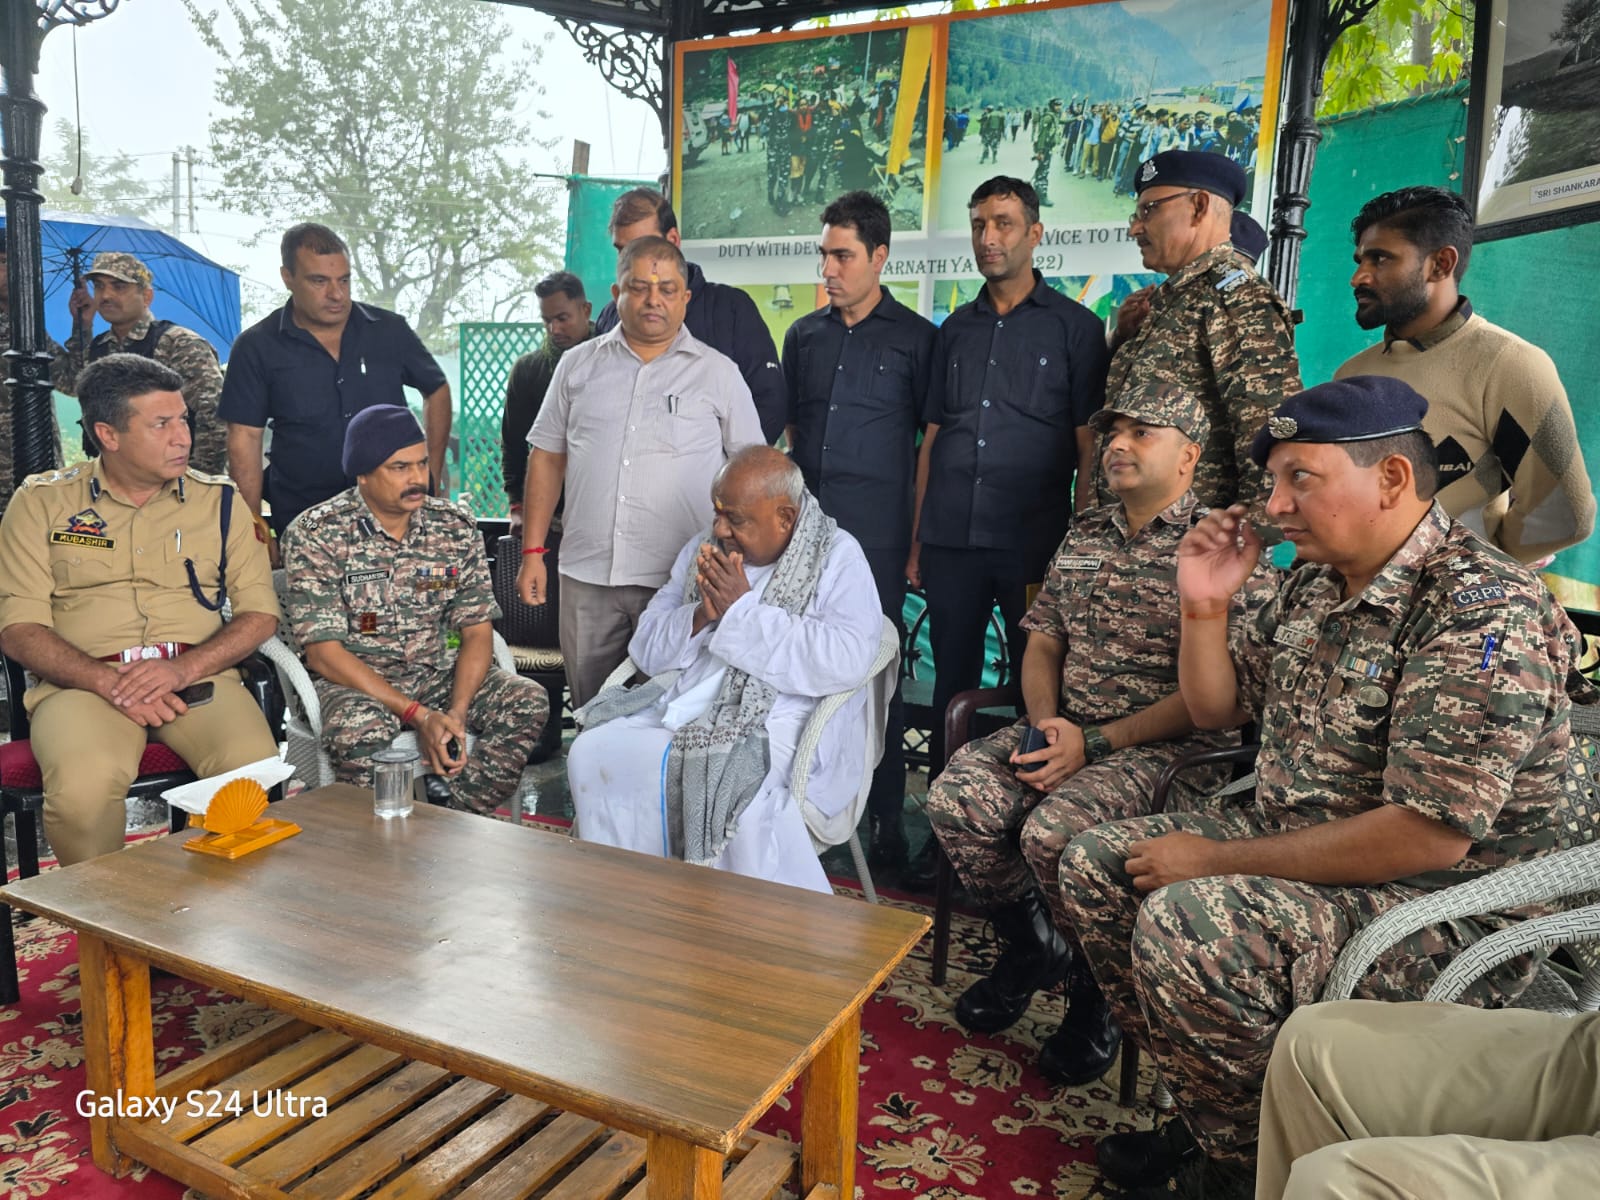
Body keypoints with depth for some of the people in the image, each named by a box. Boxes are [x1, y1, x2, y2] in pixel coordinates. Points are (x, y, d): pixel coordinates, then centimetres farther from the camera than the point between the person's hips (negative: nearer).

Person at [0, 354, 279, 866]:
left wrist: (182, 669, -12)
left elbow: (260, 613, 6)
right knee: (82, 787, -32)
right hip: (82, 680, -1)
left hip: (199, 675, 1)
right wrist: (109, 682, -14)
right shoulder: (42, 502, 9)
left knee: (256, 771, -29)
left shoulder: (220, 501, 13)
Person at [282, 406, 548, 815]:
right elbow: (323, 652, -15)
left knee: (529, 701, -19)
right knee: (360, 728, -36)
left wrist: (455, 713, -17)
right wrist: (418, 715, -23)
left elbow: (477, 630, 1)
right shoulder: (314, 534, -10)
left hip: (436, 675, 4)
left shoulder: (456, 527, 2)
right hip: (351, 682, -3)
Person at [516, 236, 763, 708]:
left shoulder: (719, 374, 4)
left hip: (681, 580, -2)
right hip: (586, 577, 2)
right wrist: (532, 552, 6)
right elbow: (547, 458, 12)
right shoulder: (578, 364, 10)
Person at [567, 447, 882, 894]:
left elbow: (846, 661, -20)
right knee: (591, 754, -15)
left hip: (781, 721, -5)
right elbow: (646, 649, 11)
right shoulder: (705, 549, 13)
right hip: (685, 706, 6)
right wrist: (701, 616, -11)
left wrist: (742, 610, -16)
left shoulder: (838, 557, -4)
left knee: (743, 796, -34)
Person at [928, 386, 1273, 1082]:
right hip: (1066, 728, 6)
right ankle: (1030, 949, 12)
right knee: (955, 800, -16)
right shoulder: (1084, 536, 16)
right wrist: (1045, 721, -4)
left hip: (1171, 746, -6)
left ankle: (1097, 997, 1)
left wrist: (1095, 744, -18)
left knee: (1053, 833, -31)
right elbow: (1042, 640, 17)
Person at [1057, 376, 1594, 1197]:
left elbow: (1427, 836, -28)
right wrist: (1203, 605, -5)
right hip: (1293, 841, 9)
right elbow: (1216, 710, 15)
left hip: (1443, 908, -9)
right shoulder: (1314, 584, 5)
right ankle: (1212, 1118, 12)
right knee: (1096, 866, 4)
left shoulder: (1484, 613, -22)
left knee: (1184, 925, -30)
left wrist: (1216, 862, -22)